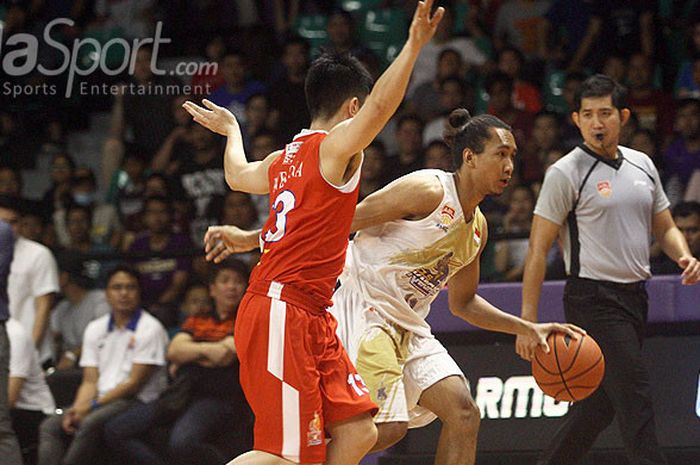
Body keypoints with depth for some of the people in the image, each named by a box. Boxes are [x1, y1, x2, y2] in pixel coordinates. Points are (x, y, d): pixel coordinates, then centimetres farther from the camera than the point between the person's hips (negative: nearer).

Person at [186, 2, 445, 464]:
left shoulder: (287, 157, 16)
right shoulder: (336, 145, -8)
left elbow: (238, 175, 38)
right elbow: (380, 107, -29)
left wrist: (231, 130, 57)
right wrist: (413, 45, -36)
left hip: (310, 321, 10)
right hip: (283, 314, -10)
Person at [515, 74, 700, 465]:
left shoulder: (642, 165, 12)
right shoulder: (566, 173, -7)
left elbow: (665, 227, 23)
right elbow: (538, 249, -8)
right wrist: (528, 321, -14)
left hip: (634, 297, 7)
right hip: (594, 298, -7)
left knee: (602, 402, 11)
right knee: (636, 403, -14)